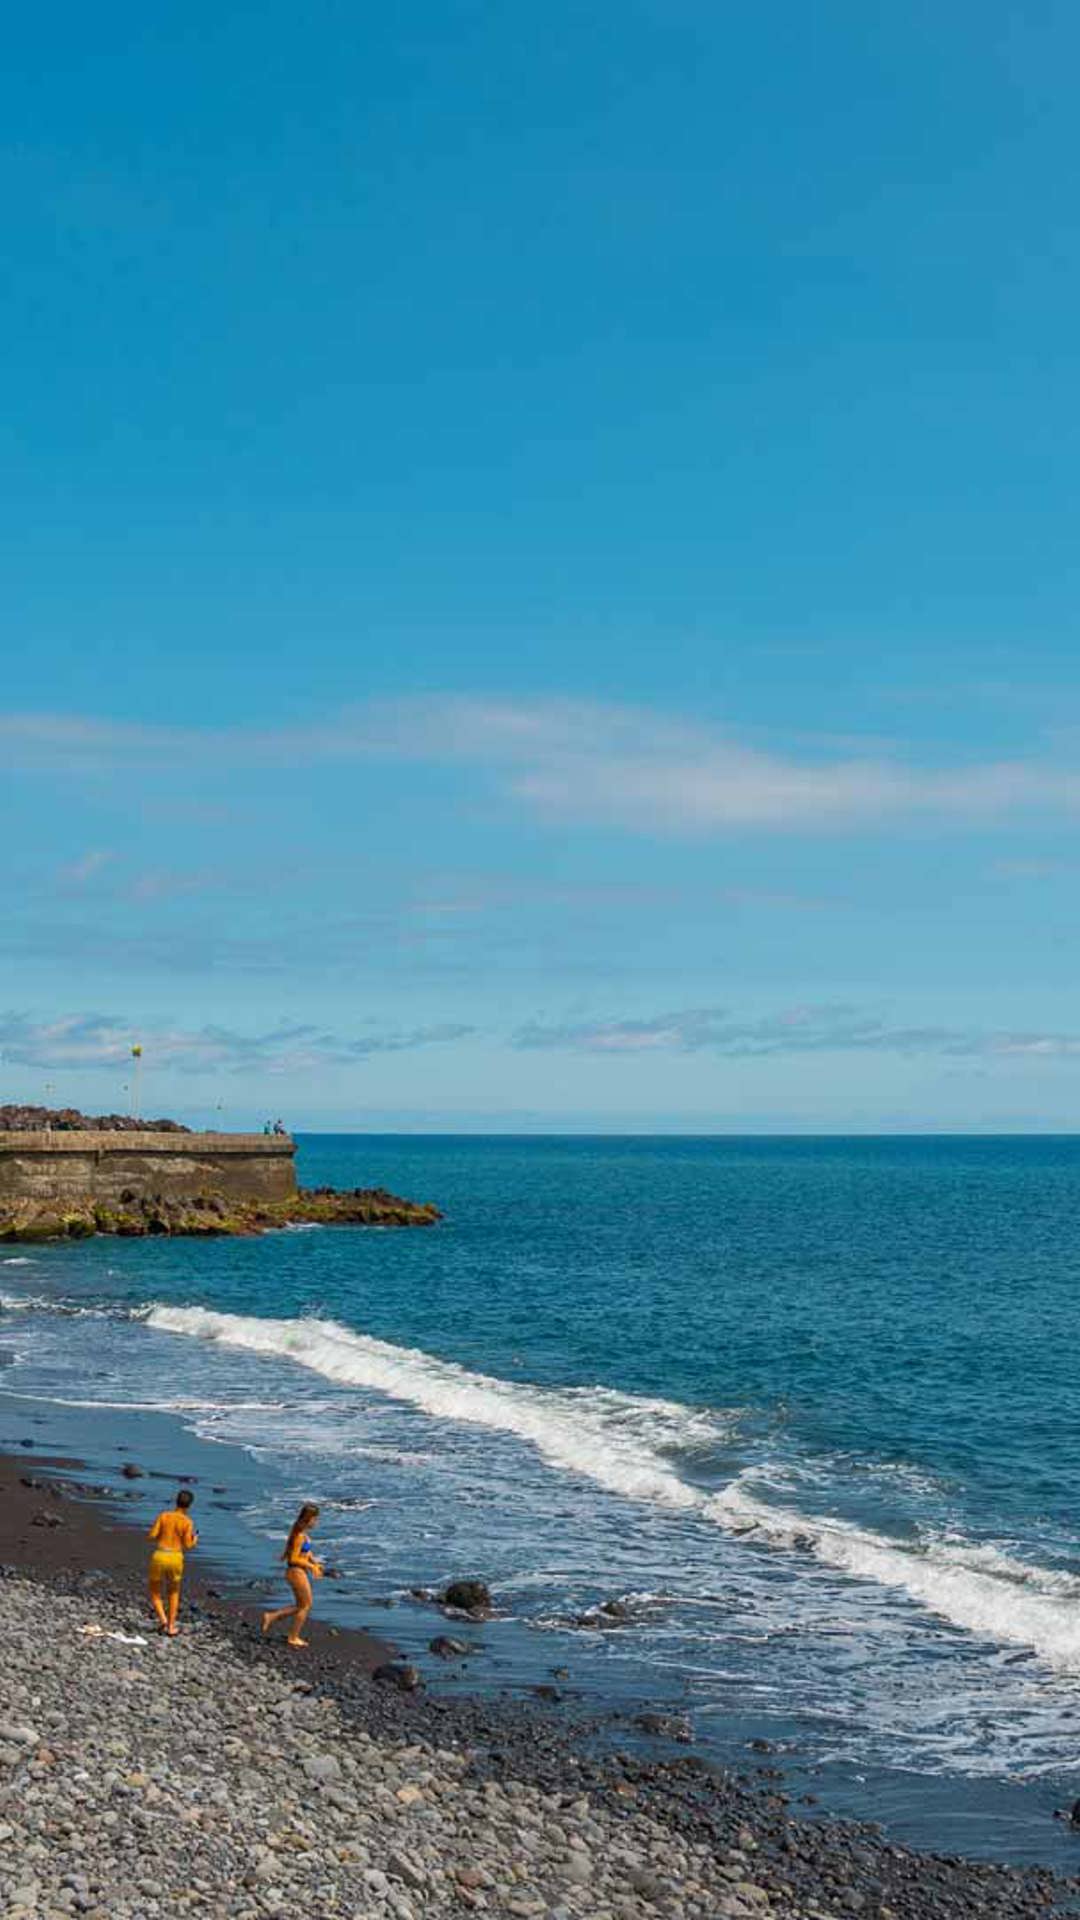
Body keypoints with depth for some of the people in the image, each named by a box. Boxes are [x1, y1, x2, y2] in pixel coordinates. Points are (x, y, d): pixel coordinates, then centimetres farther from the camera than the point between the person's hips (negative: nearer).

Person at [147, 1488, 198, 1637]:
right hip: (175, 1559, 0)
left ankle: (163, 1620, -4)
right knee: (173, 1592, 26)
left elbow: (152, 1536, -4)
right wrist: (195, 1540, 16)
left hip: (159, 1557, 0)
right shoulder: (187, 1521, -4)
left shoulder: (163, 1515, 1)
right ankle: (171, 1627, 21)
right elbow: (187, 1546, -6)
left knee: (155, 1594, 19)